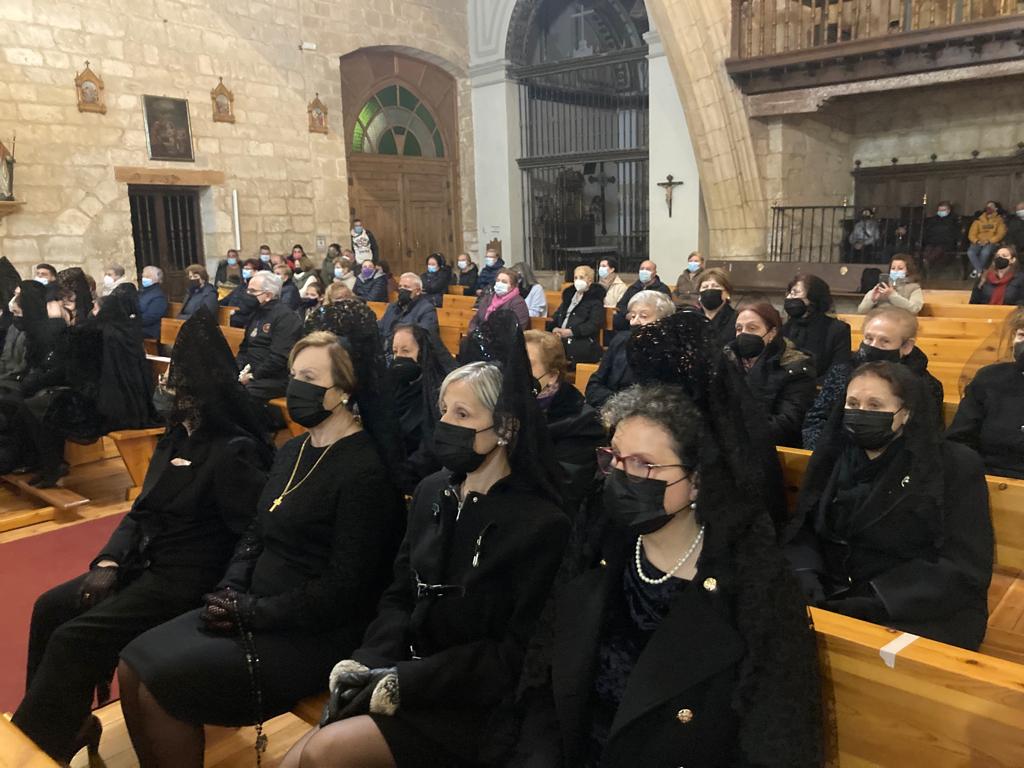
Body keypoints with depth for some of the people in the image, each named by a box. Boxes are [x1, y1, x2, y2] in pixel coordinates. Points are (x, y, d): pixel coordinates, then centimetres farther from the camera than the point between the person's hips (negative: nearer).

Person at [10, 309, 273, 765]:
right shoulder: (177, 435, 8)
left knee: (73, 639, -13)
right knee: (51, 608, 7)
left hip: (187, 582, -9)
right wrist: (109, 561, -2)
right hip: (145, 563, 9)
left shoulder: (234, 452, -20)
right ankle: (68, 721, 20)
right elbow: (142, 511, 11)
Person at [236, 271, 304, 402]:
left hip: (275, 380, -8)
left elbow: (279, 357, -19)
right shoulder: (256, 314, 19)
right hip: (249, 373, 8)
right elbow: (244, 347, 22)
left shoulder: (285, 317, -10)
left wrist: (254, 376, -15)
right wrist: (241, 370, 3)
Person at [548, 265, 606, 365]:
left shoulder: (595, 299, 5)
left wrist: (570, 332, -20)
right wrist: (554, 329, -3)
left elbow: (594, 324, -9)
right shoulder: (569, 295, 25)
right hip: (561, 338, 5)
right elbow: (557, 315, 21)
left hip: (584, 342, -5)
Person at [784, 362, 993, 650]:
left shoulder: (955, 466, -2)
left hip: (914, 617, -4)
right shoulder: (833, 457, 10)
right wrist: (805, 579, -15)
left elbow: (965, 569, -9)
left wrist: (876, 604, -19)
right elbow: (802, 530, 8)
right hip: (830, 601, 5)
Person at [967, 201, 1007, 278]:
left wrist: (989, 241, -17)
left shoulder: (999, 220, 7)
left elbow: (1001, 233, -4)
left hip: (992, 242, -2)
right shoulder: (979, 220, 13)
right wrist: (977, 241, -13)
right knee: (970, 252, -30)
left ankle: (977, 270, -15)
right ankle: (981, 271, -18)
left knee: (984, 252, -36)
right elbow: (972, 234, 7)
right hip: (978, 242, 2)